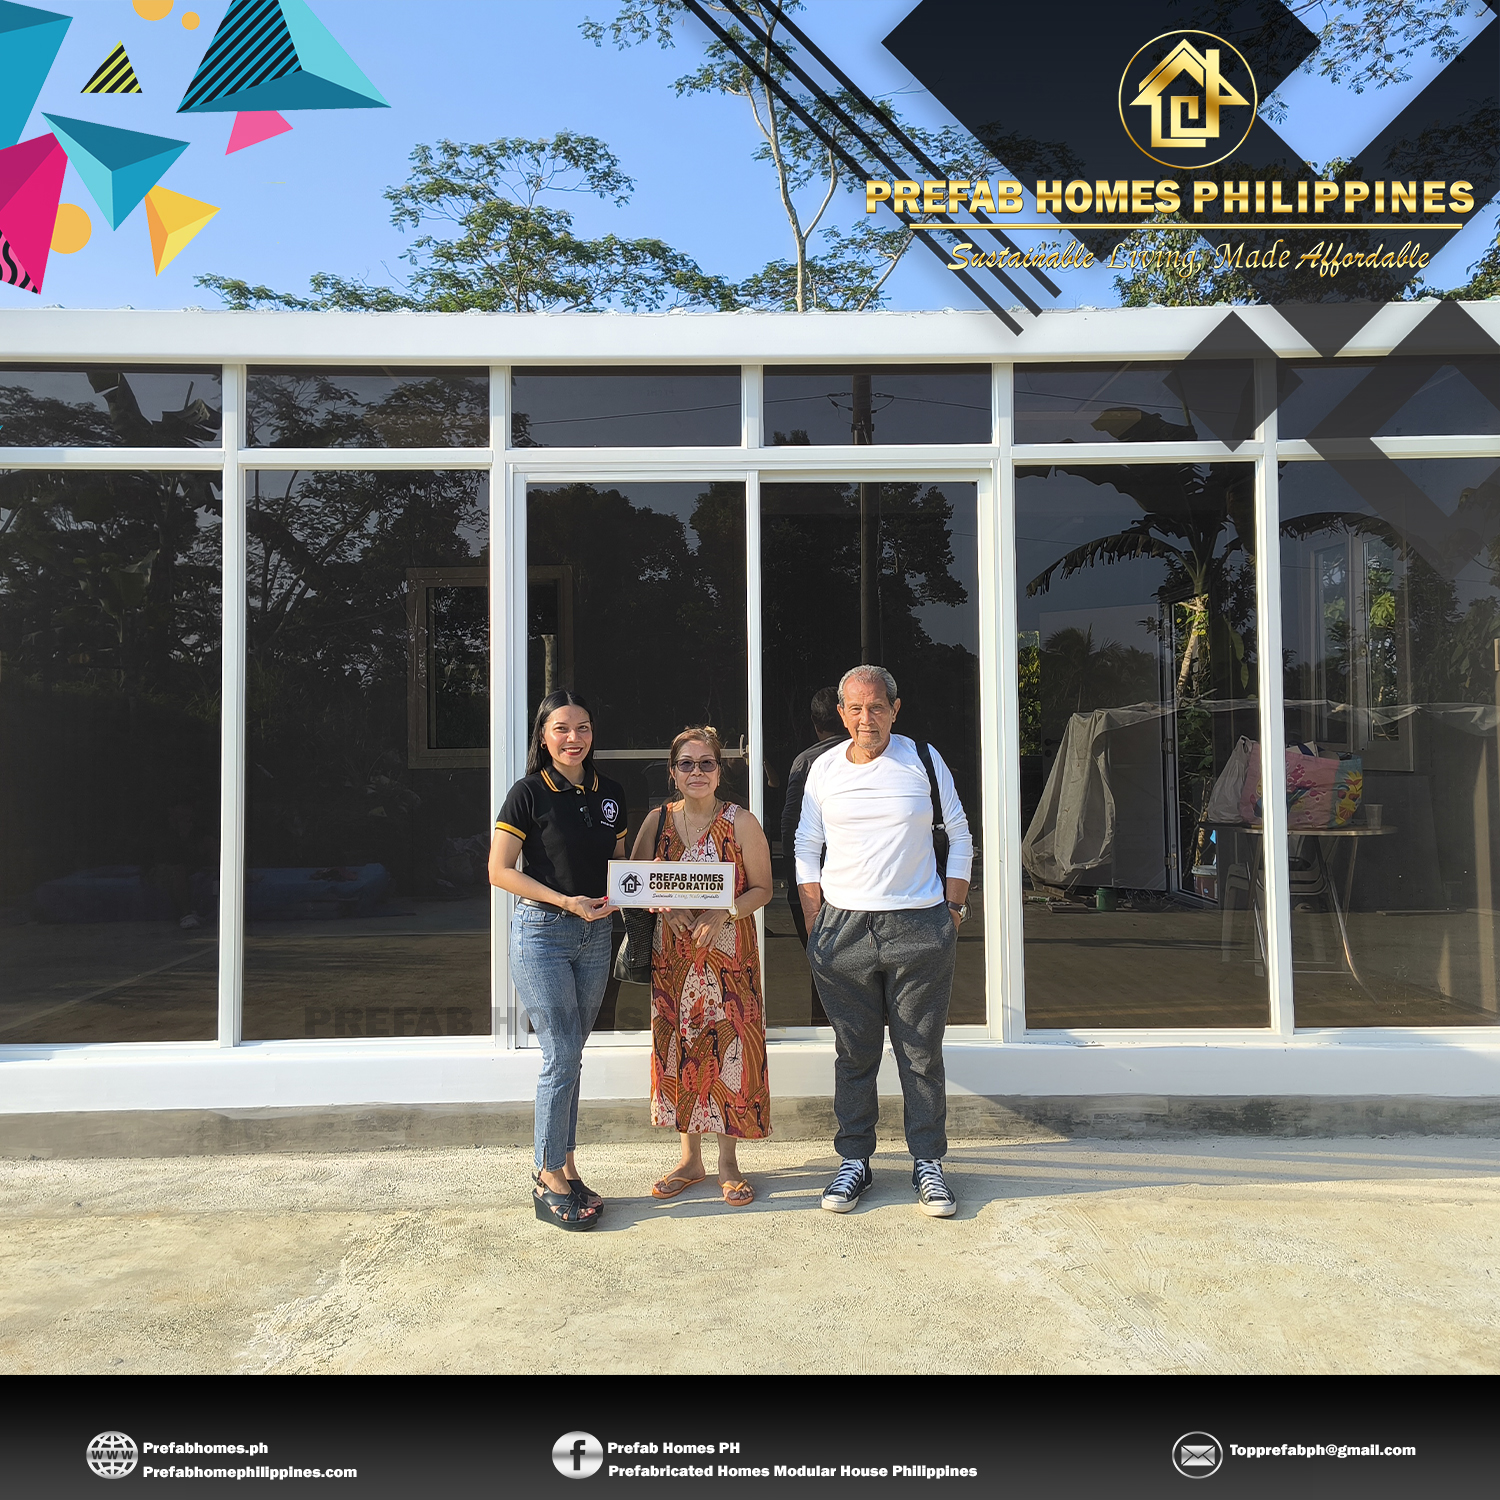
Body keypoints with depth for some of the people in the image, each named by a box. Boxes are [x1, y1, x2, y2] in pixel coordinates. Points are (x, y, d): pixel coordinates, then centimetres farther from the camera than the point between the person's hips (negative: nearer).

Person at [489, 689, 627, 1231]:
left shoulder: (610, 794, 8)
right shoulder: (529, 794, -8)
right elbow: (500, 871, -10)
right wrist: (565, 901, -18)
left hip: (595, 933, 5)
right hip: (541, 931, -5)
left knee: (570, 1057, 12)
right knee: (561, 1055, -6)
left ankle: (564, 1170, 23)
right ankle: (549, 1177, 9)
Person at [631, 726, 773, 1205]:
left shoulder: (741, 822, -4)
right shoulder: (658, 821, 5)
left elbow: (762, 888, -2)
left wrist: (723, 913, -19)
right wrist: (664, 908, -12)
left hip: (729, 953, -3)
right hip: (672, 954, 3)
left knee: (730, 1048, -1)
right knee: (678, 1049, 6)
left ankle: (728, 1162, 14)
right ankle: (690, 1159, 22)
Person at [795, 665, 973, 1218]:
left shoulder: (924, 760, 2)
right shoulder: (824, 769, 6)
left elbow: (959, 838, 8)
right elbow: (806, 848, 11)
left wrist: (952, 912, 1)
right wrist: (816, 924, 3)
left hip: (919, 926, -1)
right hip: (843, 928, 1)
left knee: (922, 1053, 5)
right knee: (853, 1054, 8)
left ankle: (928, 1163, 18)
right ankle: (853, 1161, 20)